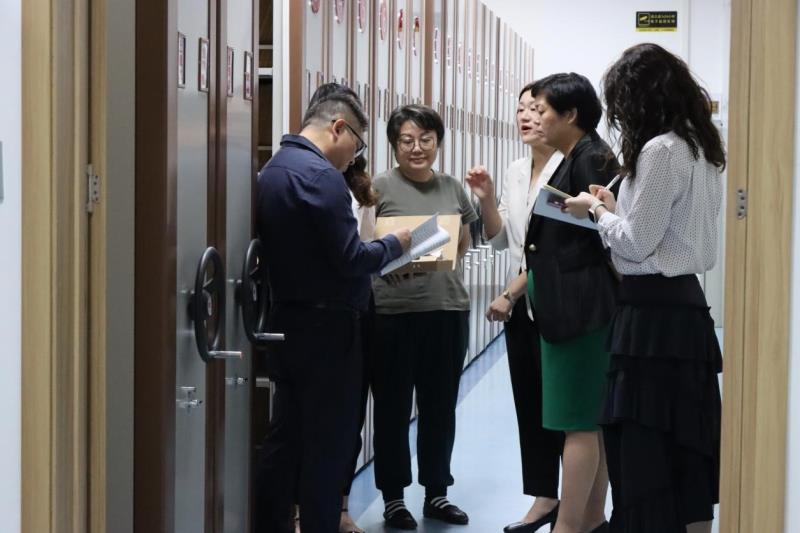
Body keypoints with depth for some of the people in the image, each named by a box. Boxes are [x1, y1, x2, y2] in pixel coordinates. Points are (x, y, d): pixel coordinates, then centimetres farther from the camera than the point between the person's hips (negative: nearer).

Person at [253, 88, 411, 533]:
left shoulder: (274, 168, 11)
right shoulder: (320, 175, -19)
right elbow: (350, 259, -21)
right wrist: (395, 244, -4)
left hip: (287, 321, 9)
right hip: (326, 327, -9)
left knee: (286, 438, 16)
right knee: (328, 444, 0)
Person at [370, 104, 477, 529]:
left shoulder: (453, 188, 9)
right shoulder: (380, 187, -5)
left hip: (448, 310, 4)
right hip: (393, 312, -4)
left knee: (441, 406, 12)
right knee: (392, 406, 5)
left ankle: (436, 492, 25)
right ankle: (393, 497, 18)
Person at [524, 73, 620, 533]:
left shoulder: (592, 158, -13)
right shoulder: (574, 160, 16)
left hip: (582, 307, -10)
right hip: (574, 307, 10)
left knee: (579, 423, -5)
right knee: (592, 421, 14)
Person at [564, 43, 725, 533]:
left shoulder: (660, 150, -16)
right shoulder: (699, 147, 13)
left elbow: (637, 242, -16)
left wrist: (597, 211, -1)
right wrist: (616, 206, 15)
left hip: (653, 311, -9)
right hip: (685, 303, 10)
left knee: (641, 445, -2)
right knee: (684, 442, 14)